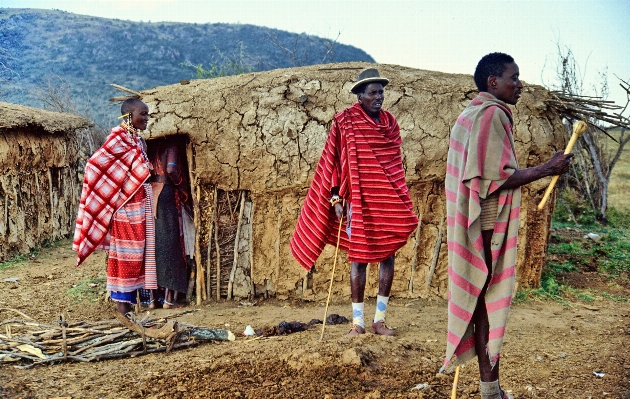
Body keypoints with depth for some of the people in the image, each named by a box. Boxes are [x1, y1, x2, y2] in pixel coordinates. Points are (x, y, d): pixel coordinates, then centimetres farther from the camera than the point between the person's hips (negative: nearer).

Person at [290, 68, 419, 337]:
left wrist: (403, 201, 17)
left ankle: (380, 319, 15)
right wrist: (336, 199, -9)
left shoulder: (390, 122, 11)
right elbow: (334, 162, -4)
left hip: (389, 201, 5)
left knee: (388, 257, 4)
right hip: (359, 201, -4)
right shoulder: (345, 122, -3)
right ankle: (358, 321, 11)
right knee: (358, 258, 1)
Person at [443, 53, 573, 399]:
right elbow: (495, 177, -21)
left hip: (469, 223, 9)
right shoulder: (493, 114, -14)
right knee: (490, 302, -3)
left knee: (478, 298, 12)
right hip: (491, 226, -9)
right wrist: (546, 169, -15)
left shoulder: (470, 114, 16)